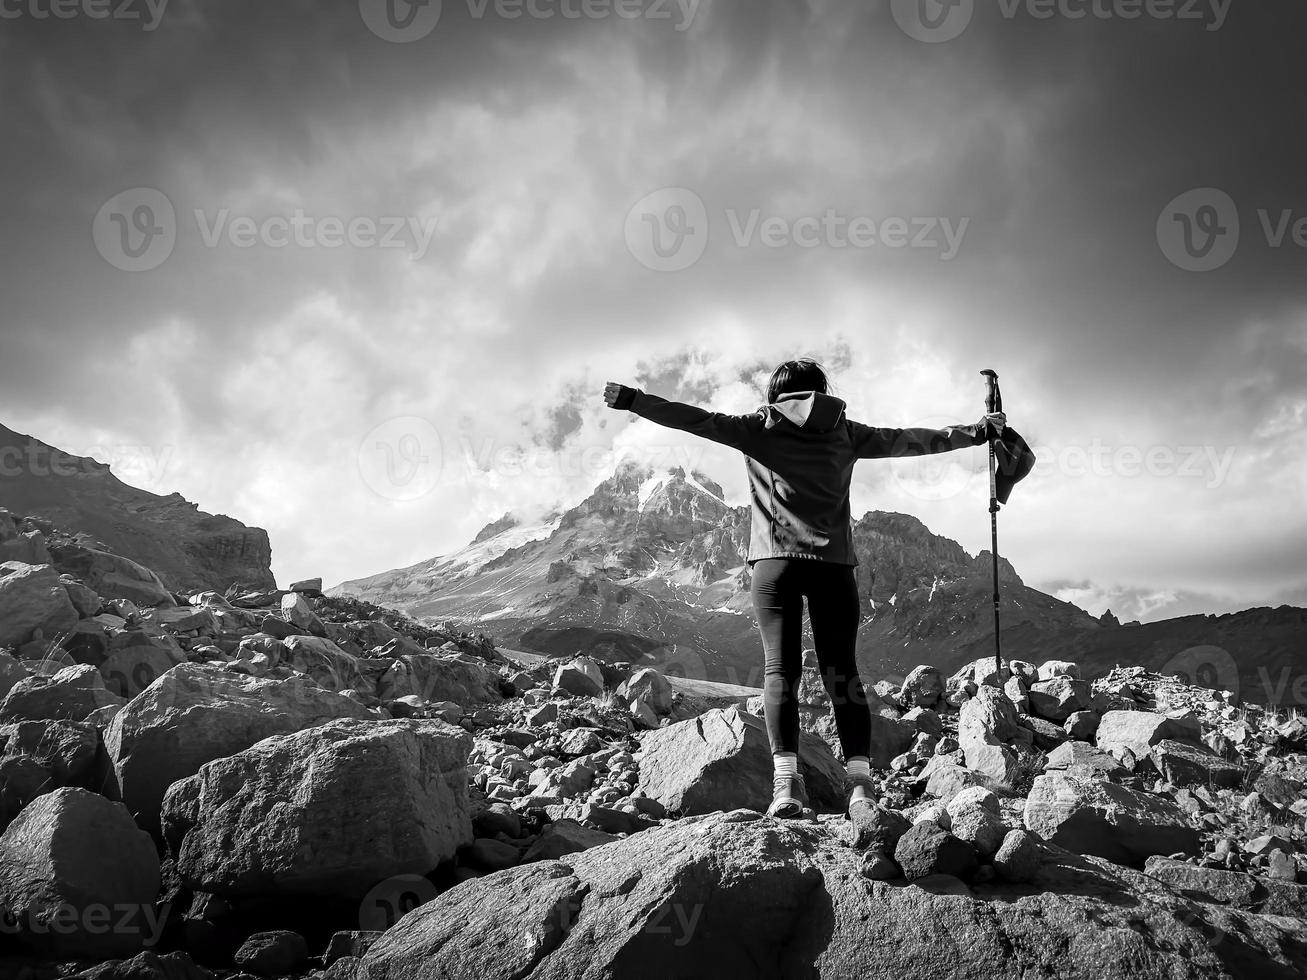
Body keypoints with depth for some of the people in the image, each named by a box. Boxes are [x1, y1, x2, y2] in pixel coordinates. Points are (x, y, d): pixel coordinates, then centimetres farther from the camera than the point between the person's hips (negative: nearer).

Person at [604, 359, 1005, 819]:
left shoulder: (758, 428, 9)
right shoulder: (846, 433, 14)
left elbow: (695, 419, 6)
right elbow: (910, 440, 22)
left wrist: (631, 399, 13)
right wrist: (978, 431, 33)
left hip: (775, 561, -1)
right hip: (834, 563, 2)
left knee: (780, 668, -3)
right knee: (841, 670, 3)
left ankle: (786, 780, -13)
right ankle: (859, 780, -4)